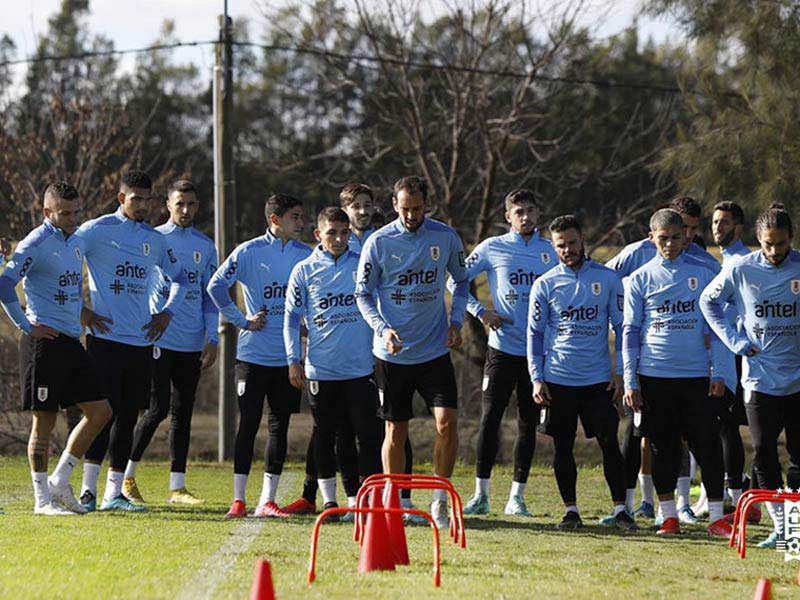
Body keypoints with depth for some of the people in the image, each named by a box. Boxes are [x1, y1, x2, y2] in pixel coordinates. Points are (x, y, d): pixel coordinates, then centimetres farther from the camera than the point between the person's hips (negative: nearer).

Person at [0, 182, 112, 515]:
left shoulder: (75, 241, 15)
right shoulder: (36, 244, -11)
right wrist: (27, 326, -15)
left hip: (71, 342, 8)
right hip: (45, 342, -8)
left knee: (99, 412, 5)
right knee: (44, 421, -3)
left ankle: (59, 482, 14)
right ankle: (42, 499, 4)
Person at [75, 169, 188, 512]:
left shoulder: (155, 239, 14)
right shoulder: (98, 230, -3)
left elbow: (179, 277, 29)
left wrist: (167, 313, 14)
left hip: (142, 341, 6)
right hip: (106, 338, -6)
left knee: (128, 417, 6)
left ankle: (114, 493, 10)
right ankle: (88, 490, -6)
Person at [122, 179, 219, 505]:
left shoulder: (205, 246, 13)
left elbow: (210, 295, 16)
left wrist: (212, 338, 7)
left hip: (192, 344, 4)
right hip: (158, 339, -4)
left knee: (183, 413, 5)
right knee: (158, 408, -9)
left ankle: (177, 486, 8)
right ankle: (127, 474, 5)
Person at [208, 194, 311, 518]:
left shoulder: (306, 255, 6)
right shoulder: (249, 252, -4)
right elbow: (216, 285, -3)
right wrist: (242, 321, -5)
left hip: (289, 356, 3)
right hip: (253, 354, -3)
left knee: (280, 427, 4)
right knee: (248, 423, -4)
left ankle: (267, 500, 9)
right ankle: (239, 499, 0)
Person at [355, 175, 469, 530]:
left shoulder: (446, 237, -1)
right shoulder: (378, 242, -6)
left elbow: (461, 280, 15)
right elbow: (363, 294, 0)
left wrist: (456, 322, 1)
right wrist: (383, 328, -16)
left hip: (435, 350, 1)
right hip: (392, 353, -1)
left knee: (447, 422, -13)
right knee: (396, 432, 4)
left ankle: (439, 500, 1)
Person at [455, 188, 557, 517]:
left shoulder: (551, 251, 8)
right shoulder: (492, 248, 2)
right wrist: (481, 312, -4)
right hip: (502, 347, -2)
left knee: (528, 424, 5)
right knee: (490, 419, -6)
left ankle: (517, 497, 10)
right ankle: (481, 494, -1)